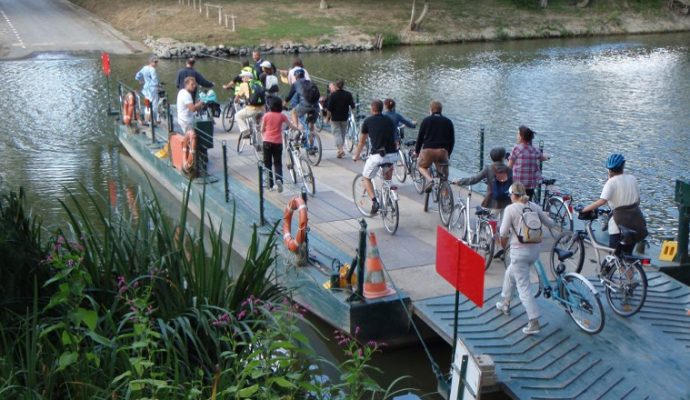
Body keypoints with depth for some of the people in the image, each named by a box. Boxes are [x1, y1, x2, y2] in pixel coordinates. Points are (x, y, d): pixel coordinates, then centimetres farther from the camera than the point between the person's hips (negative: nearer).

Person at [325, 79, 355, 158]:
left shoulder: (332, 95, -12)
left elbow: (329, 108, -13)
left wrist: (328, 117, 0)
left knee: (337, 133, 0)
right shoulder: (348, 94, -4)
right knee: (343, 133, 16)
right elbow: (352, 106, -2)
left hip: (335, 118, -3)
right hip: (344, 117, 3)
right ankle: (340, 149, 25)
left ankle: (340, 149, -16)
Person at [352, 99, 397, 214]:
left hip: (377, 156, -4)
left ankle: (374, 201, -2)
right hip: (393, 155, 4)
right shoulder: (389, 120, 15)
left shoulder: (368, 121, 6)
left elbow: (362, 141, 14)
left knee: (366, 178, 16)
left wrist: (356, 155, 29)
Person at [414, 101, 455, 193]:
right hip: (443, 151, 2)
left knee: (421, 166, 20)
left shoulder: (426, 120, 7)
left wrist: (416, 151, 18)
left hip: (428, 150, -2)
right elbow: (452, 140, 14)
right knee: (443, 175, 17)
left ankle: (429, 179, -8)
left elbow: (420, 137, 7)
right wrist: (448, 153, 23)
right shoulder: (448, 122, 14)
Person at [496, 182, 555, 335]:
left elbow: (503, 233, -15)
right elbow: (550, 223, 10)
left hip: (519, 251, -7)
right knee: (510, 273, 30)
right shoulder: (534, 206, 2)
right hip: (535, 249, 7)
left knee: (523, 287, -2)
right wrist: (546, 216, 32)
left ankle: (534, 322, -7)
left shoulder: (510, 209, -12)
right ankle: (505, 304, 43)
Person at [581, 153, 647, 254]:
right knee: (627, 254, 16)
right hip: (636, 223, 5)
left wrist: (585, 209, -15)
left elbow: (602, 201, -22)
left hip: (620, 224, -5)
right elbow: (638, 200, 14)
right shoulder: (632, 178, 6)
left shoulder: (612, 182, -10)